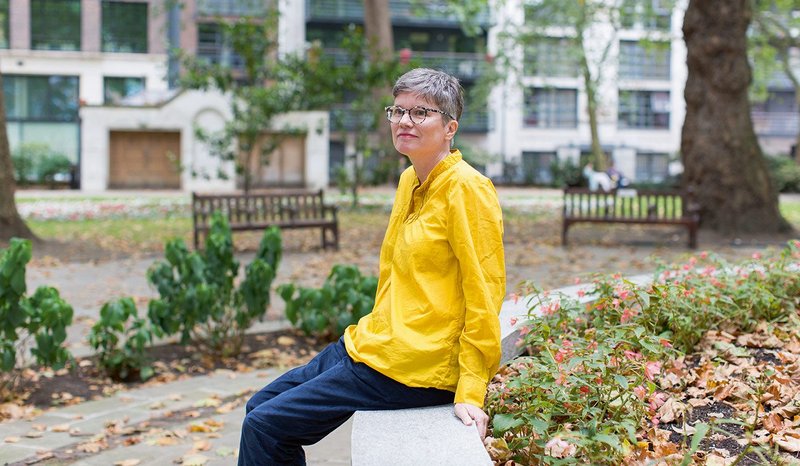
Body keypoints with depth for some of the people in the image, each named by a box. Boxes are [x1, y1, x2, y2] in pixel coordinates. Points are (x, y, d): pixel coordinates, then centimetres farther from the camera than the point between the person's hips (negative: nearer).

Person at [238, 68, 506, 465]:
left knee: (265, 426, -11)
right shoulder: (410, 181, 13)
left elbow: (484, 294, -16)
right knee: (260, 407, 13)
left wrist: (471, 391, -18)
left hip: (416, 365, -9)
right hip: (373, 343, 9)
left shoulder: (465, 188, -14)